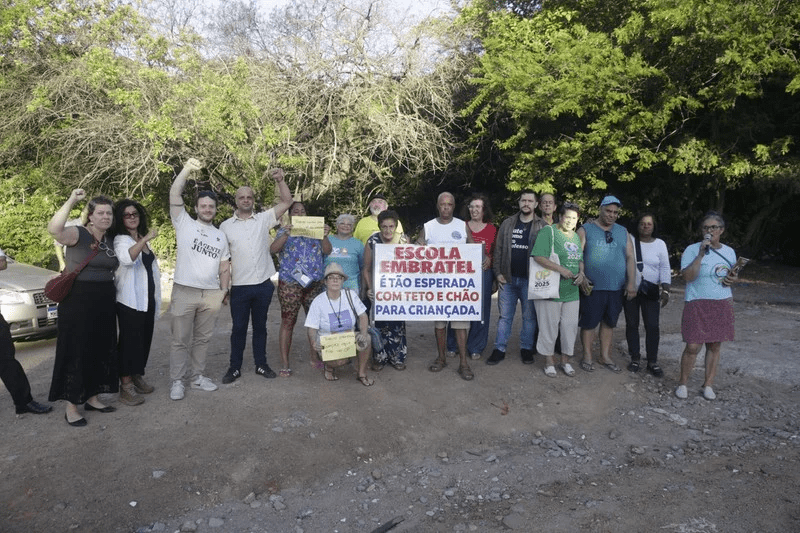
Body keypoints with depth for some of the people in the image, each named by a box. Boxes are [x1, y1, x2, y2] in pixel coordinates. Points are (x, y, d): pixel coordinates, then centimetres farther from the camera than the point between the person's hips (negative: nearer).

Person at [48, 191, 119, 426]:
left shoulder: (110, 240, 10)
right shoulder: (78, 234, -11)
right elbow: (53, 229, -34)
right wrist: (71, 200, -32)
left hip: (104, 303, 7)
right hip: (77, 302, -7)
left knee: (100, 351, 13)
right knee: (76, 353, -1)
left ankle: (92, 398, 28)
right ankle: (71, 407, 10)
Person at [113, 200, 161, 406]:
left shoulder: (143, 239, 16)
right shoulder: (121, 240, -9)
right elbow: (127, 258, -33)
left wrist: (156, 299, 25)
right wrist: (146, 239, -42)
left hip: (148, 299, 8)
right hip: (129, 301, -8)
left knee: (144, 340, 12)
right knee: (130, 341, -6)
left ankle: (137, 377, 25)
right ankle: (126, 387, -1)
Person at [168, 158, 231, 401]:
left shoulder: (221, 236, 16)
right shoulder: (184, 224, 3)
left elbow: (224, 266, 16)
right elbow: (174, 194, -9)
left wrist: (224, 290, 8)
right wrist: (187, 169, -19)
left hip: (212, 294, 4)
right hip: (184, 291, -4)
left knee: (202, 338, 12)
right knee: (180, 340, 2)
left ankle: (197, 376, 24)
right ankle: (177, 381, 12)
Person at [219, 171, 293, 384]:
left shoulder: (264, 219, 4)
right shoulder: (225, 226, 4)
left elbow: (287, 202, -1)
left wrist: (280, 180, -13)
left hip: (264, 284, 1)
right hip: (239, 287, -1)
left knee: (260, 326, 13)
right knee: (238, 328, 8)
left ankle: (261, 364, 25)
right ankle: (235, 367, 21)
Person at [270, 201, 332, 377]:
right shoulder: (284, 232, 7)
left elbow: (327, 251, 4)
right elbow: (273, 249, -11)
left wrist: (325, 236, -14)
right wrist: (286, 234, -25)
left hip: (314, 283, 3)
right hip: (290, 284, -3)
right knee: (287, 322, -1)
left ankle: (315, 358, 23)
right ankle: (285, 364, 5)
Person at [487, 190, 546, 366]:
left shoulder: (542, 227, 1)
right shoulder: (507, 224, 8)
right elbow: (498, 249, 8)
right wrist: (498, 272, 0)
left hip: (530, 279, -2)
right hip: (508, 279, 2)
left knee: (529, 316, 8)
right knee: (505, 316, 7)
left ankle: (526, 348, 20)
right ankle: (500, 349, 13)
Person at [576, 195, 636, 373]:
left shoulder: (623, 232, 12)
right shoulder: (586, 230, 0)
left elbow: (630, 258, 9)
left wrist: (631, 282, 0)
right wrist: (581, 277, -18)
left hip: (616, 288, 4)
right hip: (592, 287, -4)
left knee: (609, 323, 11)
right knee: (589, 322, 2)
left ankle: (605, 356, 23)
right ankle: (587, 356, 15)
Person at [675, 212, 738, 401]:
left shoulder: (729, 252, 9)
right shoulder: (692, 250, -7)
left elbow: (731, 275, 24)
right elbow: (688, 276, -20)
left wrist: (733, 278, 0)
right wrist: (701, 254, -24)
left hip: (722, 304, 5)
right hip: (697, 304, -5)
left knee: (715, 345, 7)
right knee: (693, 347, -7)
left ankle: (708, 385, 21)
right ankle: (682, 383, 12)